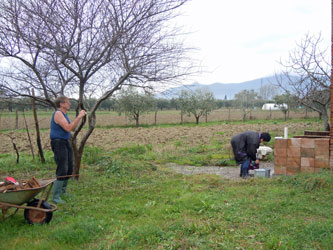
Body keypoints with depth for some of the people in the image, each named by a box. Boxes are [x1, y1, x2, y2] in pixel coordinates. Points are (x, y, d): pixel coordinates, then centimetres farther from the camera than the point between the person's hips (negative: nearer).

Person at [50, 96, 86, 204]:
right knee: (62, 170, -13)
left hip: (66, 143, 10)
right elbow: (68, 128, -23)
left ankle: (62, 191, 30)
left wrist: (79, 116, 7)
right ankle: (56, 197, -6)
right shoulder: (58, 113, -14)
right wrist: (79, 117, -18)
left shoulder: (63, 114, 17)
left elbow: (72, 128, 17)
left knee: (70, 168, 16)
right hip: (59, 143, -10)